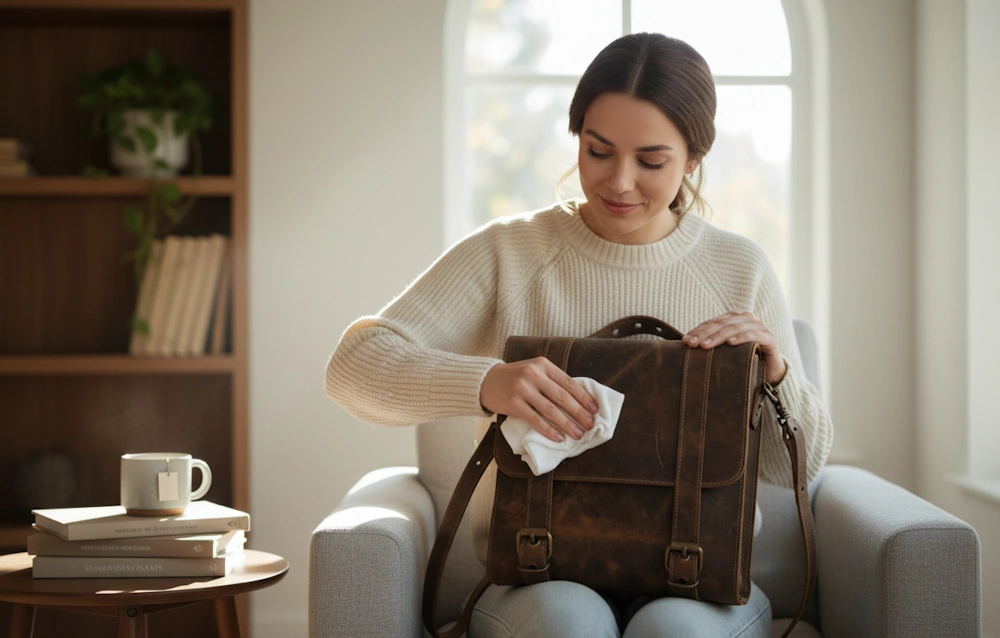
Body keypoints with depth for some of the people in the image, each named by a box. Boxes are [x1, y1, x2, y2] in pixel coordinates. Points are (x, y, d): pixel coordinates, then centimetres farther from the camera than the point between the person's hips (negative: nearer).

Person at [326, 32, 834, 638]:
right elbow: (353, 366, -10)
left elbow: (798, 466, 9)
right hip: (538, 578, -1)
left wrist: (776, 372, -13)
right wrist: (486, 382, -28)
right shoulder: (508, 253, 1)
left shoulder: (741, 269, 6)